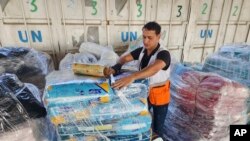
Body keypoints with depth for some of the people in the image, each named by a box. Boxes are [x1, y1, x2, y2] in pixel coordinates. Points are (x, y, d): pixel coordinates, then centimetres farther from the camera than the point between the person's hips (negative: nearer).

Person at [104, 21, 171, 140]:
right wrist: (114, 68, -30)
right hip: (144, 90, 5)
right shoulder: (141, 50, -7)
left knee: (158, 122, 17)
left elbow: (154, 68, -47)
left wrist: (132, 77, -62)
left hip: (159, 94, -5)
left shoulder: (163, 54, -27)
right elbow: (125, 58, -8)